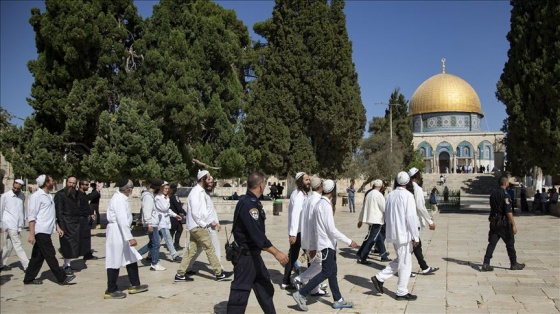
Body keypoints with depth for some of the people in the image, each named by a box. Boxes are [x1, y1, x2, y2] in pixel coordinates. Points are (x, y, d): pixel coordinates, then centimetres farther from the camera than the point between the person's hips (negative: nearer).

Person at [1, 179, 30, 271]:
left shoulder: (21, 195, 9)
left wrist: (22, 223, 11)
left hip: (18, 225, 5)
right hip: (10, 225, -5)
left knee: (8, 246, 13)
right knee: (18, 245, -6)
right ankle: (27, 266, -6)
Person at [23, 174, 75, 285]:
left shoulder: (49, 196, 15)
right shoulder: (36, 196, -11)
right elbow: (32, 216, -15)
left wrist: (57, 227, 17)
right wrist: (31, 234, -18)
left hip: (46, 231, 8)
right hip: (41, 231, -8)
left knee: (39, 256, 13)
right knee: (50, 255, -4)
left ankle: (29, 278, 22)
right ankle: (62, 278, -1)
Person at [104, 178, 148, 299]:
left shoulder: (120, 197, 9)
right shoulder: (119, 200, -20)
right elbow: (122, 220, -28)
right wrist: (130, 238, -30)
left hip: (121, 233, 10)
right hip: (117, 233, -10)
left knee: (132, 258, 14)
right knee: (115, 262, 1)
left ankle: (135, 285, 23)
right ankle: (111, 291, 12)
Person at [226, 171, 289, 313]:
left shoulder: (250, 201, 10)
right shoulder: (248, 204, -22)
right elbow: (256, 233, -30)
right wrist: (276, 252, -31)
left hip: (253, 253, 10)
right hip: (245, 255, -10)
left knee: (265, 286, 17)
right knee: (240, 291, -3)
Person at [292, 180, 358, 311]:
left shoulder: (320, 203, 10)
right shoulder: (326, 205, -19)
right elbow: (331, 229, -22)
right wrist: (349, 241, -18)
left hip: (328, 243, 10)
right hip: (327, 243, -10)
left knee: (332, 272, 12)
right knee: (326, 272, -6)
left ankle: (338, 300, 19)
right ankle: (301, 294, -5)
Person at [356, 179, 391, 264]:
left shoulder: (369, 193, 13)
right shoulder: (378, 195, -12)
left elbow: (364, 207, 17)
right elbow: (384, 208, -11)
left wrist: (361, 219, 22)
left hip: (370, 219, 9)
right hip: (376, 220, -9)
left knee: (379, 238, 16)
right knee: (371, 240, -4)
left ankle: (384, 256, 24)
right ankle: (362, 258, -3)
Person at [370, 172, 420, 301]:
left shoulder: (390, 195, 7)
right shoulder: (408, 196, -15)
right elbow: (411, 217, -18)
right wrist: (415, 237, -11)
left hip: (393, 233, 7)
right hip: (404, 234, -7)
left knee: (399, 260, 21)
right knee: (405, 264, 5)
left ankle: (379, 278, 15)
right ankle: (402, 293, 13)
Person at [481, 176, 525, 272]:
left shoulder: (493, 194, 9)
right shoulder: (505, 195, -16)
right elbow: (508, 212, -19)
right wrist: (514, 225, -14)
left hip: (494, 223, 7)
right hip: (504, 223, -7)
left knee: (492, 243, 4)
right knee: (510, 243, 9)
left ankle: (486, 264, -2)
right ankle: (514, 264, 22)